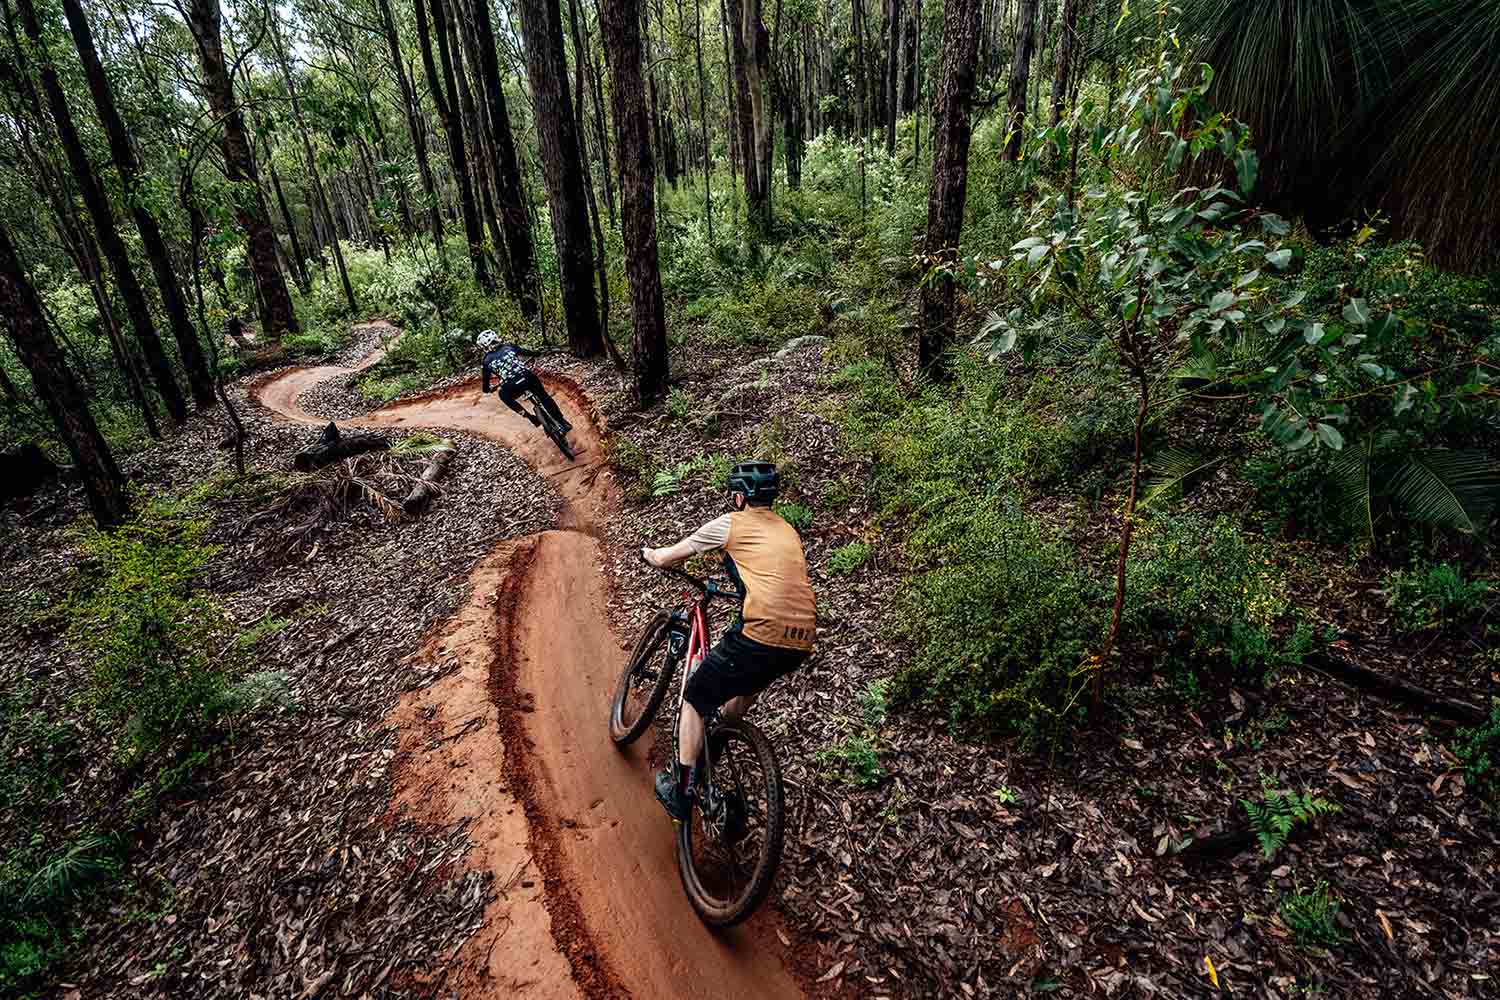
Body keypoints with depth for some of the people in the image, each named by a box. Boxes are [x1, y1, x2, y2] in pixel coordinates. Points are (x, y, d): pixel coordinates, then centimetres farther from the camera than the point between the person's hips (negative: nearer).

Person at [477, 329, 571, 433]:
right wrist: (536, 353, 48)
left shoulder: (487, 362, 13)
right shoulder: (509, 347, 15)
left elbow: (485, 388, 19)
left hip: (512, 388, -2)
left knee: (503, 395, 33)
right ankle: (562, 422, 27)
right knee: (544, 397, 28)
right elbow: (530, 353, 25)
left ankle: (530, 417, 25)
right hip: (529, 378, 2)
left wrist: (487, 389, 42)